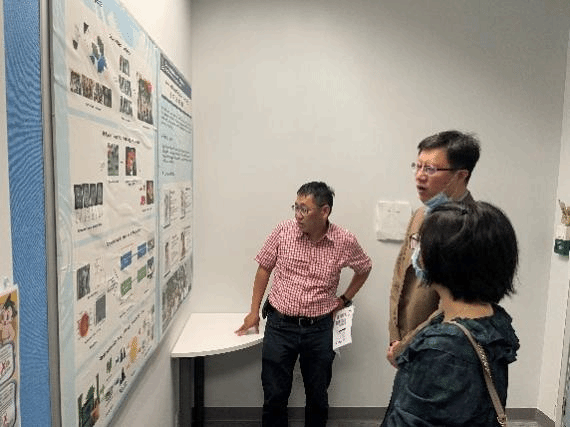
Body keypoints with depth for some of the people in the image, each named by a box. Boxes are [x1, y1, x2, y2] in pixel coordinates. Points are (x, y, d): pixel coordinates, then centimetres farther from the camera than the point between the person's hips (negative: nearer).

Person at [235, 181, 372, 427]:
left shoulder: (345, 242, -10)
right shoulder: (284, 231, -10)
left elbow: (364, 268, 11)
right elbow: (264, 268, 2)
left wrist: (345, 299, 6)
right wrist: (254, 312, 5)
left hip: (319, 329, 0)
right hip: (279, 325, 0)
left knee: (317, 396, 18)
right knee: (275, 396, 11)